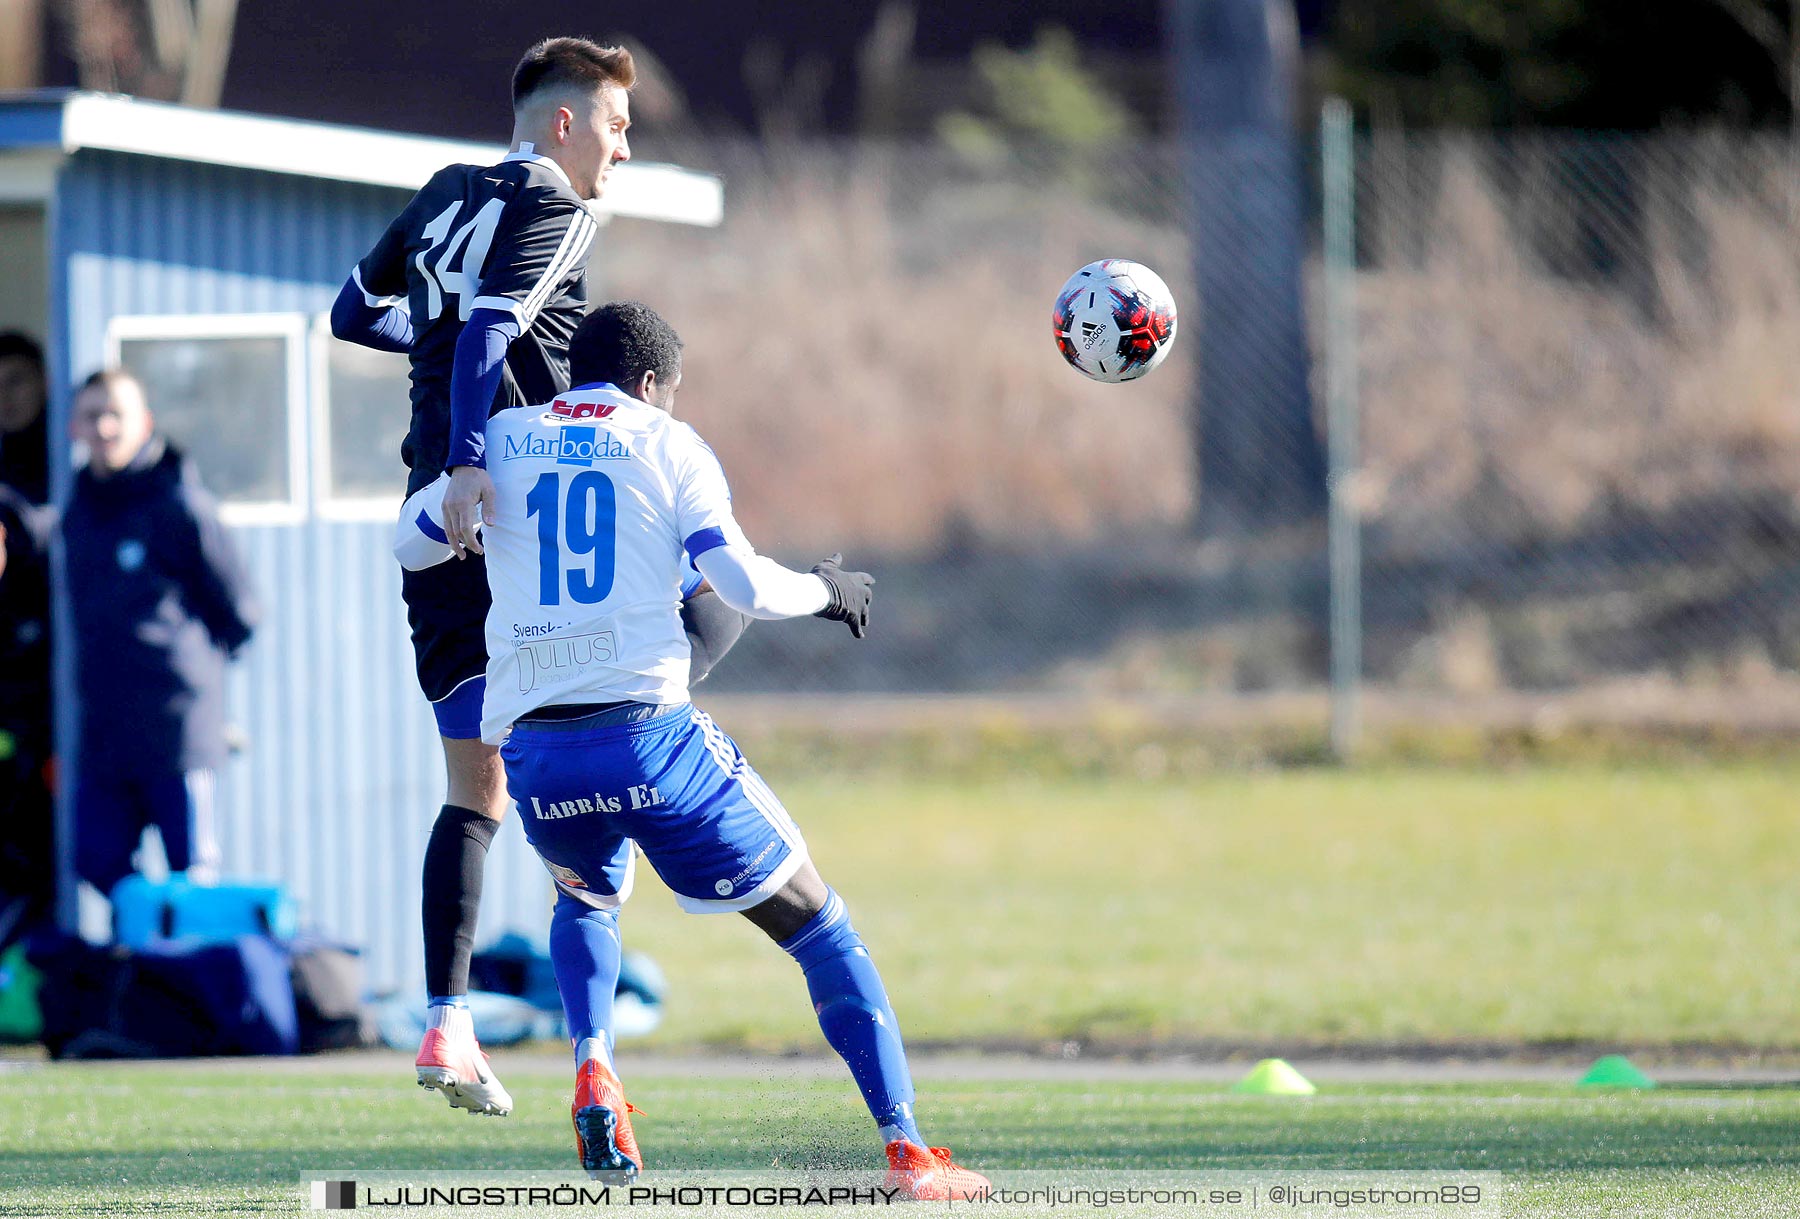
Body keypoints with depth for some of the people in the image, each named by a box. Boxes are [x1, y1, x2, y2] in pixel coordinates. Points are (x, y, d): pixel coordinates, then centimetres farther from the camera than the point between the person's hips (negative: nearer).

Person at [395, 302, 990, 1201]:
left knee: (587, 898, 36)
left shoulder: (501, 441, 13)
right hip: (651, 737, -3)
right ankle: (904, 1148, -4)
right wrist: (824, 590, 16)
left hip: (534, 751, 3)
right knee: (819, 929, 8)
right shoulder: (666, 446, 6)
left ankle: (592, 1070, 8)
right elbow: (742, 585, -3)